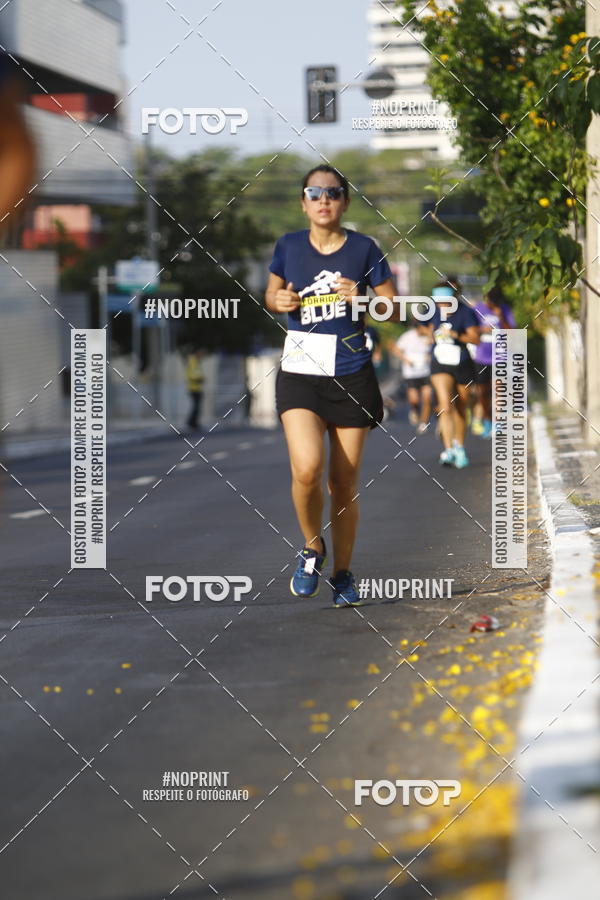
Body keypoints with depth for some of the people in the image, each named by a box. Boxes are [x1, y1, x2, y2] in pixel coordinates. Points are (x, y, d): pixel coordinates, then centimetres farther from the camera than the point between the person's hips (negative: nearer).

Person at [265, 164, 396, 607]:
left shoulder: (364, 249, 0)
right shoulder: (289, 246, 4)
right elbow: (271, 293, 19)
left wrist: (362, 301, -15)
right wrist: (279, 301, -4)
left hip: (351, 375, 0)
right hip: (300, 373, 0)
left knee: (345, 483, 4)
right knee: (307, 469, -20)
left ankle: (343, 574, 21)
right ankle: (312, 549, 8)